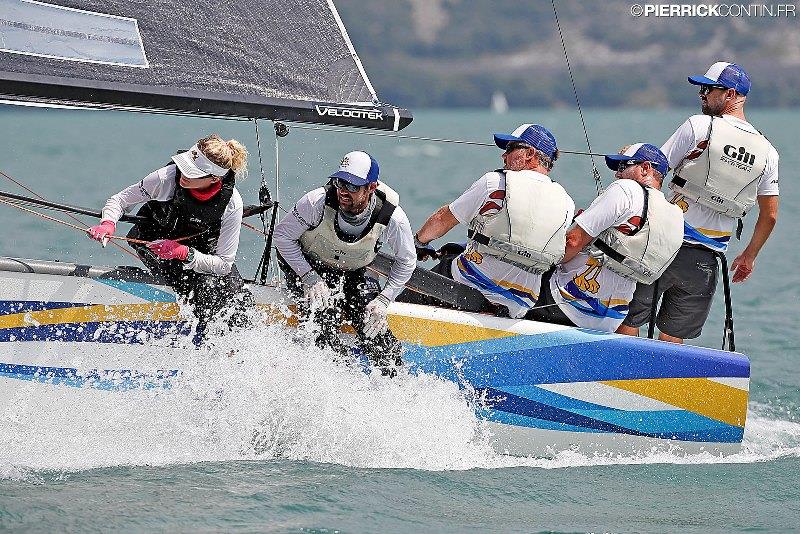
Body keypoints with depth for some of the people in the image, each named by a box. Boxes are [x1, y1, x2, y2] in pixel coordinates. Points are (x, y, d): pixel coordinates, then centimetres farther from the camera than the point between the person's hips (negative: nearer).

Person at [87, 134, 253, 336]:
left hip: (201, 252, 2)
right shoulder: (167, 177, -30)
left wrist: (184, 253, -38)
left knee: (241, 302, -11)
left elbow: (223, 264, -24)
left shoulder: (231, 203, -28)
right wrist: (107, 224, -34)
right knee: (205, 288, -28)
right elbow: (120, 200, -13)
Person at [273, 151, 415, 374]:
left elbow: (406, 261, -7)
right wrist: (311, 280, -20)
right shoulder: (318, 201, -32)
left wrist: (384, 300, -14)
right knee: (323, 319, -23)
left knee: (373, 326, -11)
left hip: (352, 274, 2)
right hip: (303, 264, -1)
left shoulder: (392, 218, -27)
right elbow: (282, 235, -16)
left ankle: (396, 378, 9)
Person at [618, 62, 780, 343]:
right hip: (705, 260, 5)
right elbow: (770, 216, 12)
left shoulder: (698, 126, -7)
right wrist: (748, 256, 24)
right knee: (674, 336, 9)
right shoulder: (767, 151, 8)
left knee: (627, 320, 3)